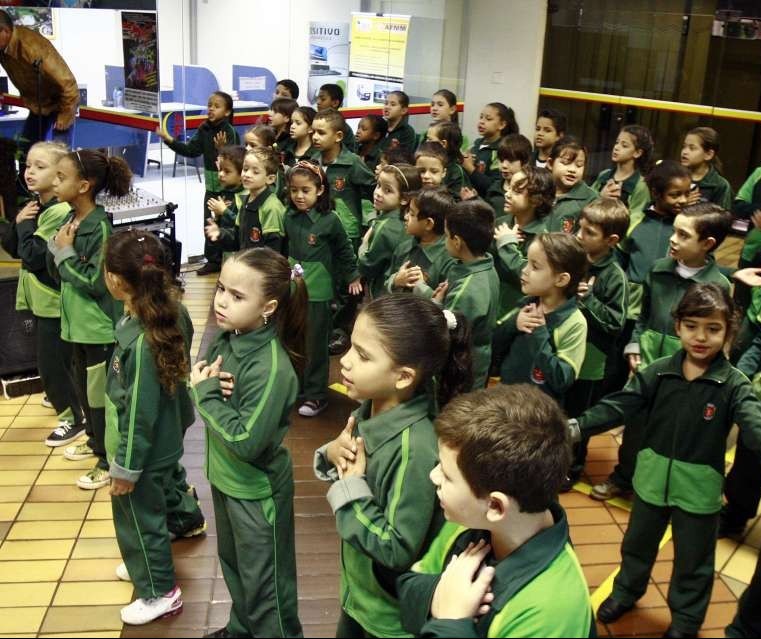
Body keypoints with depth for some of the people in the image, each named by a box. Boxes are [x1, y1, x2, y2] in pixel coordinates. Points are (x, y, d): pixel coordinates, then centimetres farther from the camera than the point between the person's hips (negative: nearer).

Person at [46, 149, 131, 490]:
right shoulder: (71, 221, 6)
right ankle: (95, 441, 41)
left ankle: (109, 461, 17)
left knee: (100, 393, 3)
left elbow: (97, 282, -22)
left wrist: (66, 252, -15)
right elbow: (55, 271, 11)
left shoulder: (100, 226, -19)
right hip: (78, 323, 9)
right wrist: (55, 246, -8)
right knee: (83, 388, 22)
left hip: (100, 327, -9)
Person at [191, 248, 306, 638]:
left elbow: (245, 442, -32)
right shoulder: (227, 337, -7)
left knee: (264, 584, 11)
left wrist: (206, 393, -23)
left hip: (256, 490, -9)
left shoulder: (272, 369, -31)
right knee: (233, 564, 29)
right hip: (224, 477, 9)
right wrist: (208, 384, -17)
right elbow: (201, 377, 6)